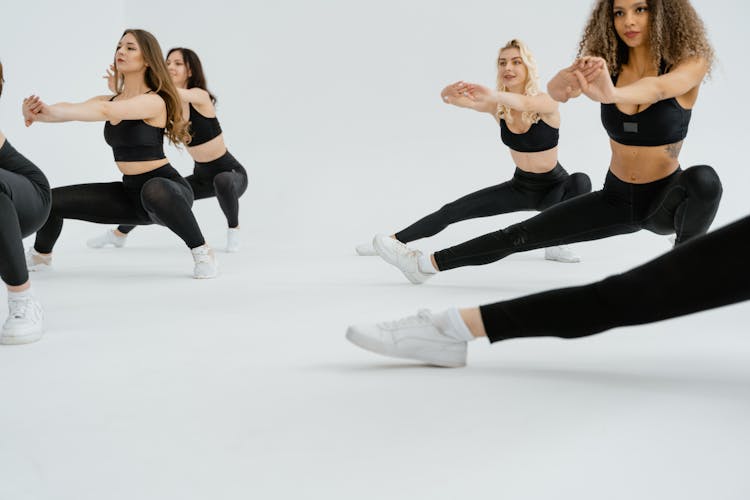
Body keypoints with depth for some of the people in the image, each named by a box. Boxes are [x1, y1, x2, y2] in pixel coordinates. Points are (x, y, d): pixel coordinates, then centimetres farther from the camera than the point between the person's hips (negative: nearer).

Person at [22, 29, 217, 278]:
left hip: (167, 190, -7)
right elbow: (67, 109, -13)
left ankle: (202, 251, -22)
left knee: (153, 191, -44)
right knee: (51, 200, 4)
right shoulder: (109, 100, 4)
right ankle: (40, 255, 36)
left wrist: (52, 111, -43)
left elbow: (105, 112, -35)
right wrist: (34, 112, -35)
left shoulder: (154, 101, -18)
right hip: (130, 192, 7)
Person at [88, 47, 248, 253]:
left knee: (222, 182, -39)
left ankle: (234, 228, -13)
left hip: (231, 172, -7)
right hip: (202, 176, 7)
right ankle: (119, 234, 29)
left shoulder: (201, 96, -20)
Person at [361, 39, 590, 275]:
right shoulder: (497, 106, -10)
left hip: (555, 188, -3)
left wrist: (492, 94, -70)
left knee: (581, 181, -37)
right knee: (452, 211, -5)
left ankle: (555, 243, -18)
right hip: (520, 187, 4)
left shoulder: (546, 103, -23)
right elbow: (446, 96, -20)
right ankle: (396, 240, 5)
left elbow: (523, 103, -48)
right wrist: (451, 91, -47)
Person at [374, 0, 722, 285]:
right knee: (522, 234, -1)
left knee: (704, 179, -37)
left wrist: (611, 93, -65)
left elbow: (660, 88, -43)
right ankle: (431, 264, 10)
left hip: (666, 198, -3)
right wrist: (573, 79, -56)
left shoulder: (689, 63, -19)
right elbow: (554, 90, -30)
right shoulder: (605, 65, -9)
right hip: (616, 197, 3)